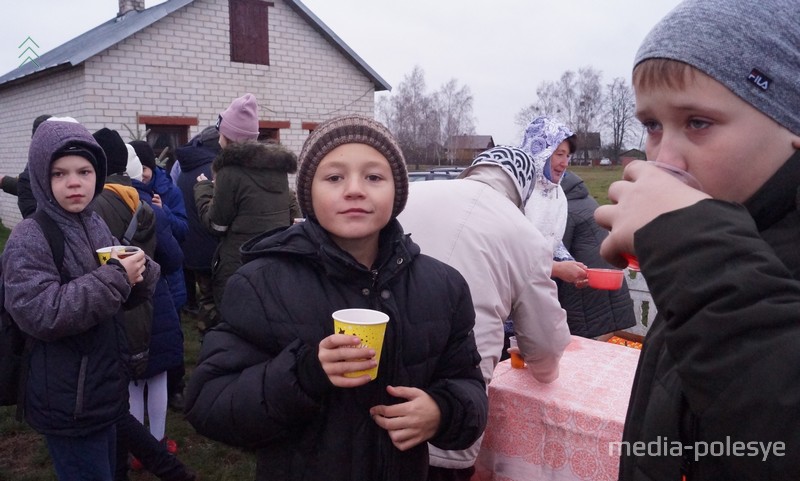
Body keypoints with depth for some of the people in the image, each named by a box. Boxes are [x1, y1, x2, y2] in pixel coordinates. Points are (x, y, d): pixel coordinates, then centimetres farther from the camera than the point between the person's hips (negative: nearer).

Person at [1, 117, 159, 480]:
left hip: (103, 389, 7)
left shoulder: (96, 226, 5)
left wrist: (140, 273, -12)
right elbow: (39, 314, -27)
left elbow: (127, 297, 11)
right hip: (67, 403, -7)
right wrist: (115, 277, -28)